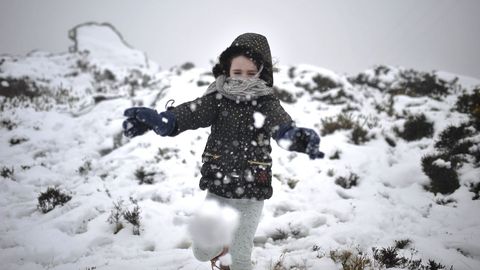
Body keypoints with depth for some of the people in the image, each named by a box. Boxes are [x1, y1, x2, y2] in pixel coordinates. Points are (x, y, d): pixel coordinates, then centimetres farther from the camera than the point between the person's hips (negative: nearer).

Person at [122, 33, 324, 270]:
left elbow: (281, 126, -31)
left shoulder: (266, 102, -11)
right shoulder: (218, 98, -5)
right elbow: (189, 113, -22)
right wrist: (158, 120, -43)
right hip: (217, 188, 3)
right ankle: (224, 246, 45)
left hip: (250, 192, -2)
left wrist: (298, 137, -56)